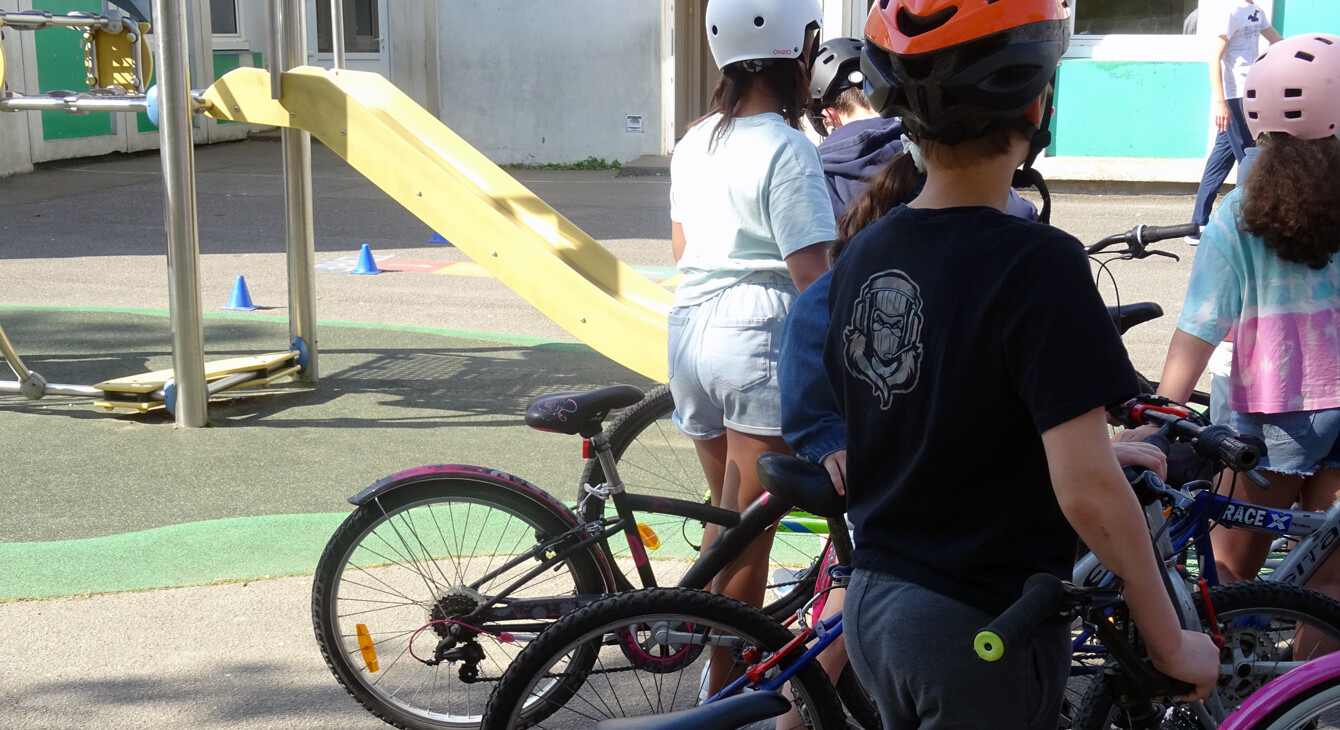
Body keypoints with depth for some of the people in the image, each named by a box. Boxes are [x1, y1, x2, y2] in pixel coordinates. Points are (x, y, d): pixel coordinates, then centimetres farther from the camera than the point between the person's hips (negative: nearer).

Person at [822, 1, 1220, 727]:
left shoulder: (862, 256, 0)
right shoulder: (1037, 263, -21)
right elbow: (1087, 491, -24)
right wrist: (1171, 643, -12)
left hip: (871, 606, 6)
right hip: (984, 630, -6)